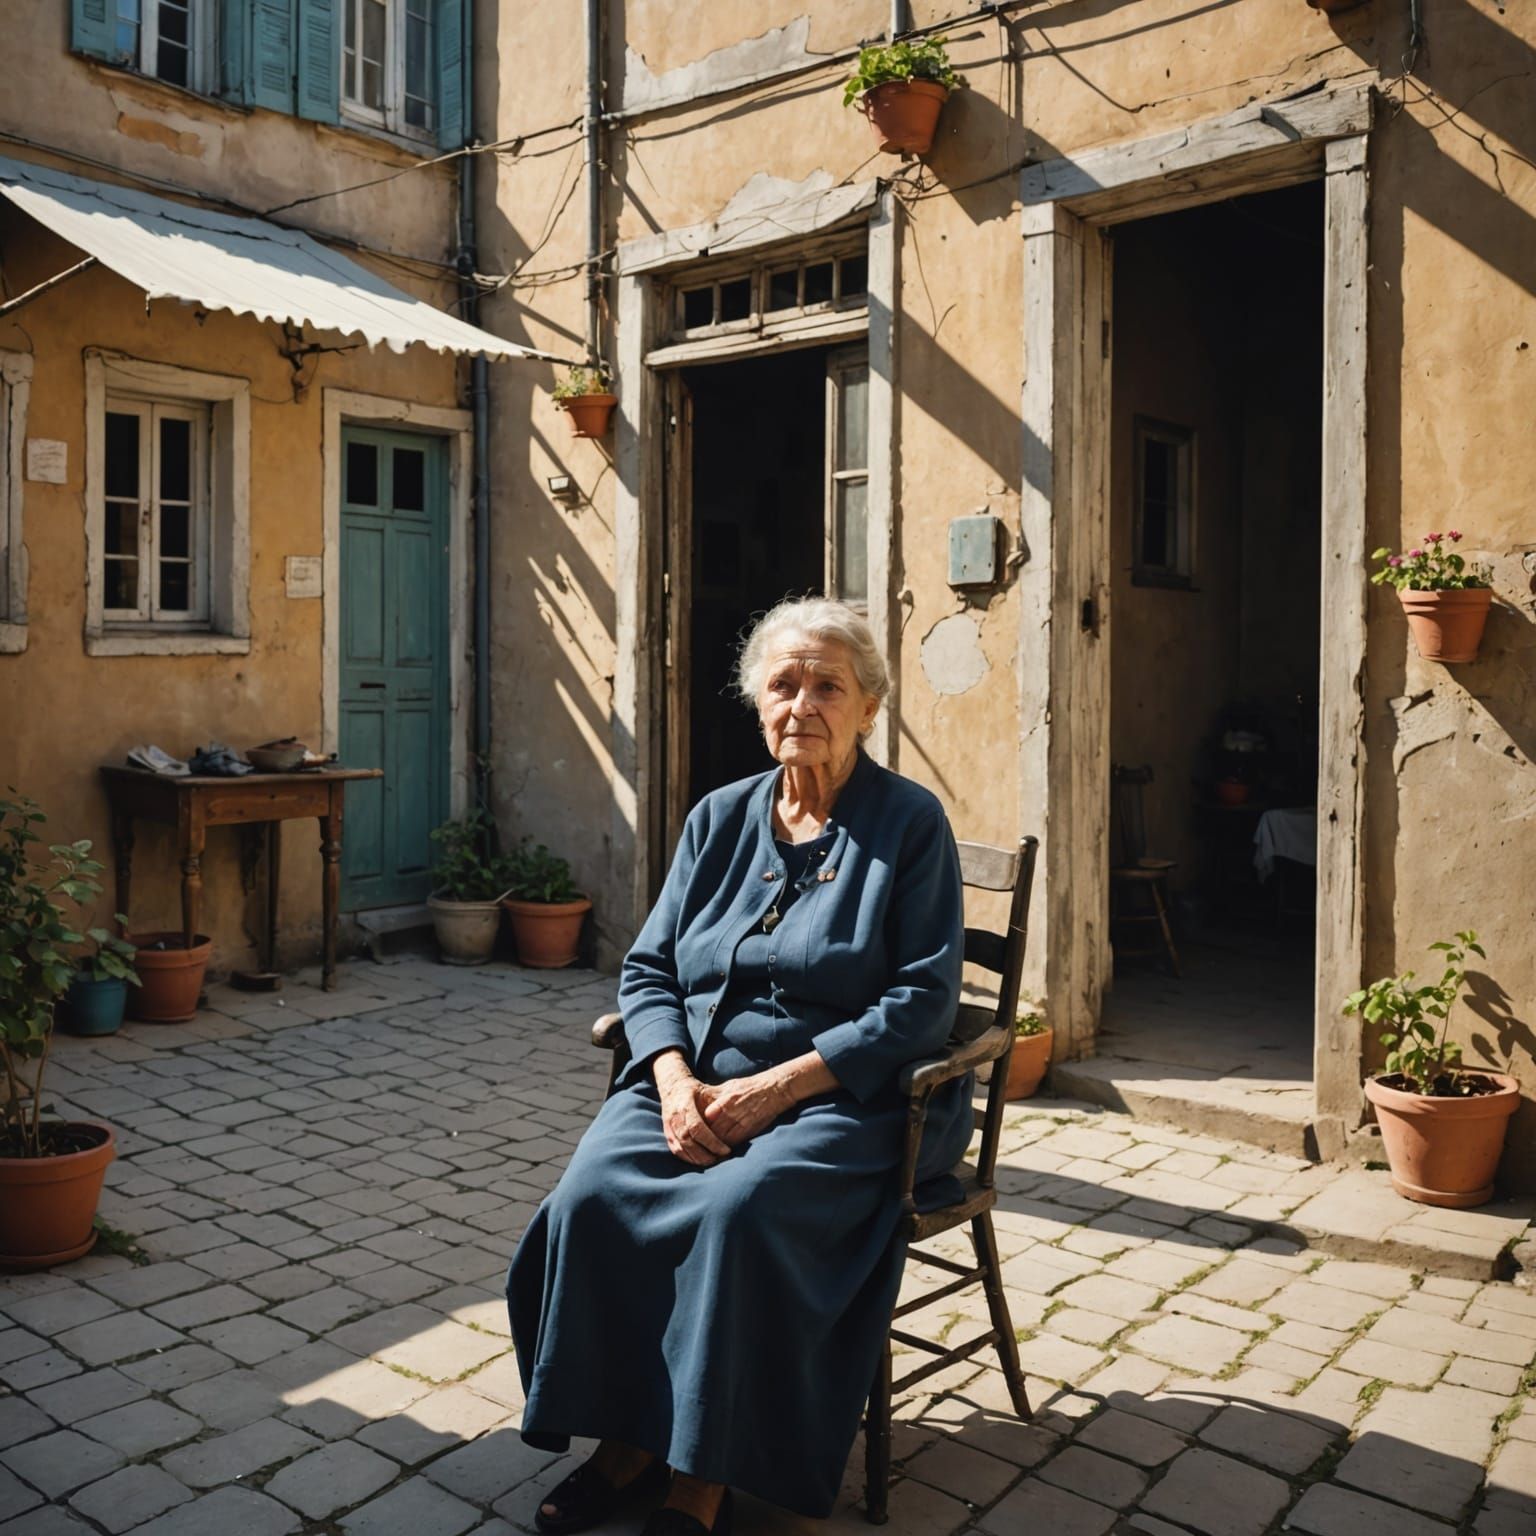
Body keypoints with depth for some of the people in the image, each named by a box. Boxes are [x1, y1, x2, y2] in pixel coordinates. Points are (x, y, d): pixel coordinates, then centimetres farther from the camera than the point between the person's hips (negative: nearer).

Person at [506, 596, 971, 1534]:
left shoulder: (910, 823, -3)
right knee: (593, 1192, -23)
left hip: (841, 1096, -4)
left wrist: (772, 1088, -18)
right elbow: (649, 968, 10)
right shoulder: (721, 818, 11)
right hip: (698, 1080, 4)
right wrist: (675, 1081, -11)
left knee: (739, 1205, -32)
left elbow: (922, 1002, -11)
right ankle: (625, 1443, -5)